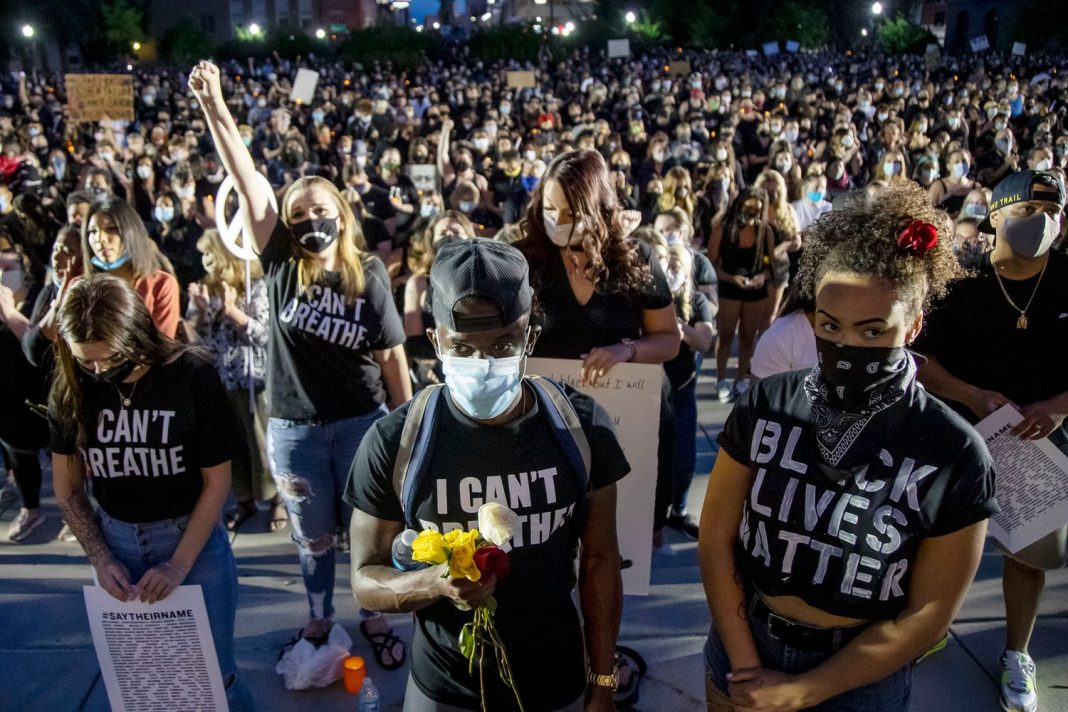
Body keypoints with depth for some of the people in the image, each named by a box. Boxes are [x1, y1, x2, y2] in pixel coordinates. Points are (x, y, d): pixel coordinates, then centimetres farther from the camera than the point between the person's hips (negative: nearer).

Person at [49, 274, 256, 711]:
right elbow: (67, 487, 3)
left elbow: (217, 482, -11)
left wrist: (178, 565, -15)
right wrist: (100, 559, -7)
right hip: (115, 541, 3)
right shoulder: (71, 388, -7)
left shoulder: (192, 378, -16)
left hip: (194, 539, -3)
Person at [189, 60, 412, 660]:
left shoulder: (368, 277, -7)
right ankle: (320, 620, 40)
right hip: (294, 429, 1)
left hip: (363, 423, -1)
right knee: (314, 537, 18)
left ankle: (374, 617, 36)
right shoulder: (281, 266, -6)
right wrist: (214, 107, -20)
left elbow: (394, 359, -3)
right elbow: (248, 182, -14)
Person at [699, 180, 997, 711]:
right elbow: (716, 536, -7)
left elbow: (927, 615, -12)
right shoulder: (767, 404, -12)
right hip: (743, 650, 2)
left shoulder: (954, 455, -17)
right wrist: (745, 664, -11)